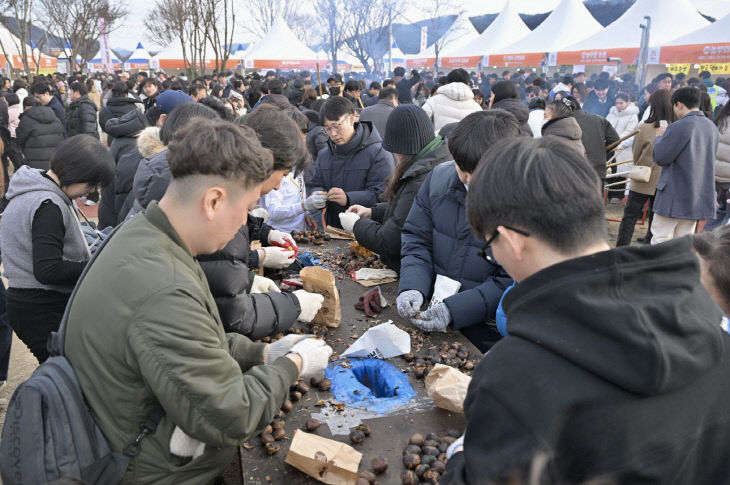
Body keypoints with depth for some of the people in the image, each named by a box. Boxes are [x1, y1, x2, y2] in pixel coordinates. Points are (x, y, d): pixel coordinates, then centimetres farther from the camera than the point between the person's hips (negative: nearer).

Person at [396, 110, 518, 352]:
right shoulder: (439, 177, 1)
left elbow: (513, 282, -12)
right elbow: (416, 238, 8)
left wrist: (454, 309, -19)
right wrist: (412, 287, -9)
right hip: (430, 311, 3)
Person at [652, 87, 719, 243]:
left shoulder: (679, 127, -16)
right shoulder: (712, 127, 9)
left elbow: (660, 157, -15)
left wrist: (660, 137, 4)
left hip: (675, 198, -7)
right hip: (700, 198, 7)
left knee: (660, 238, 1)